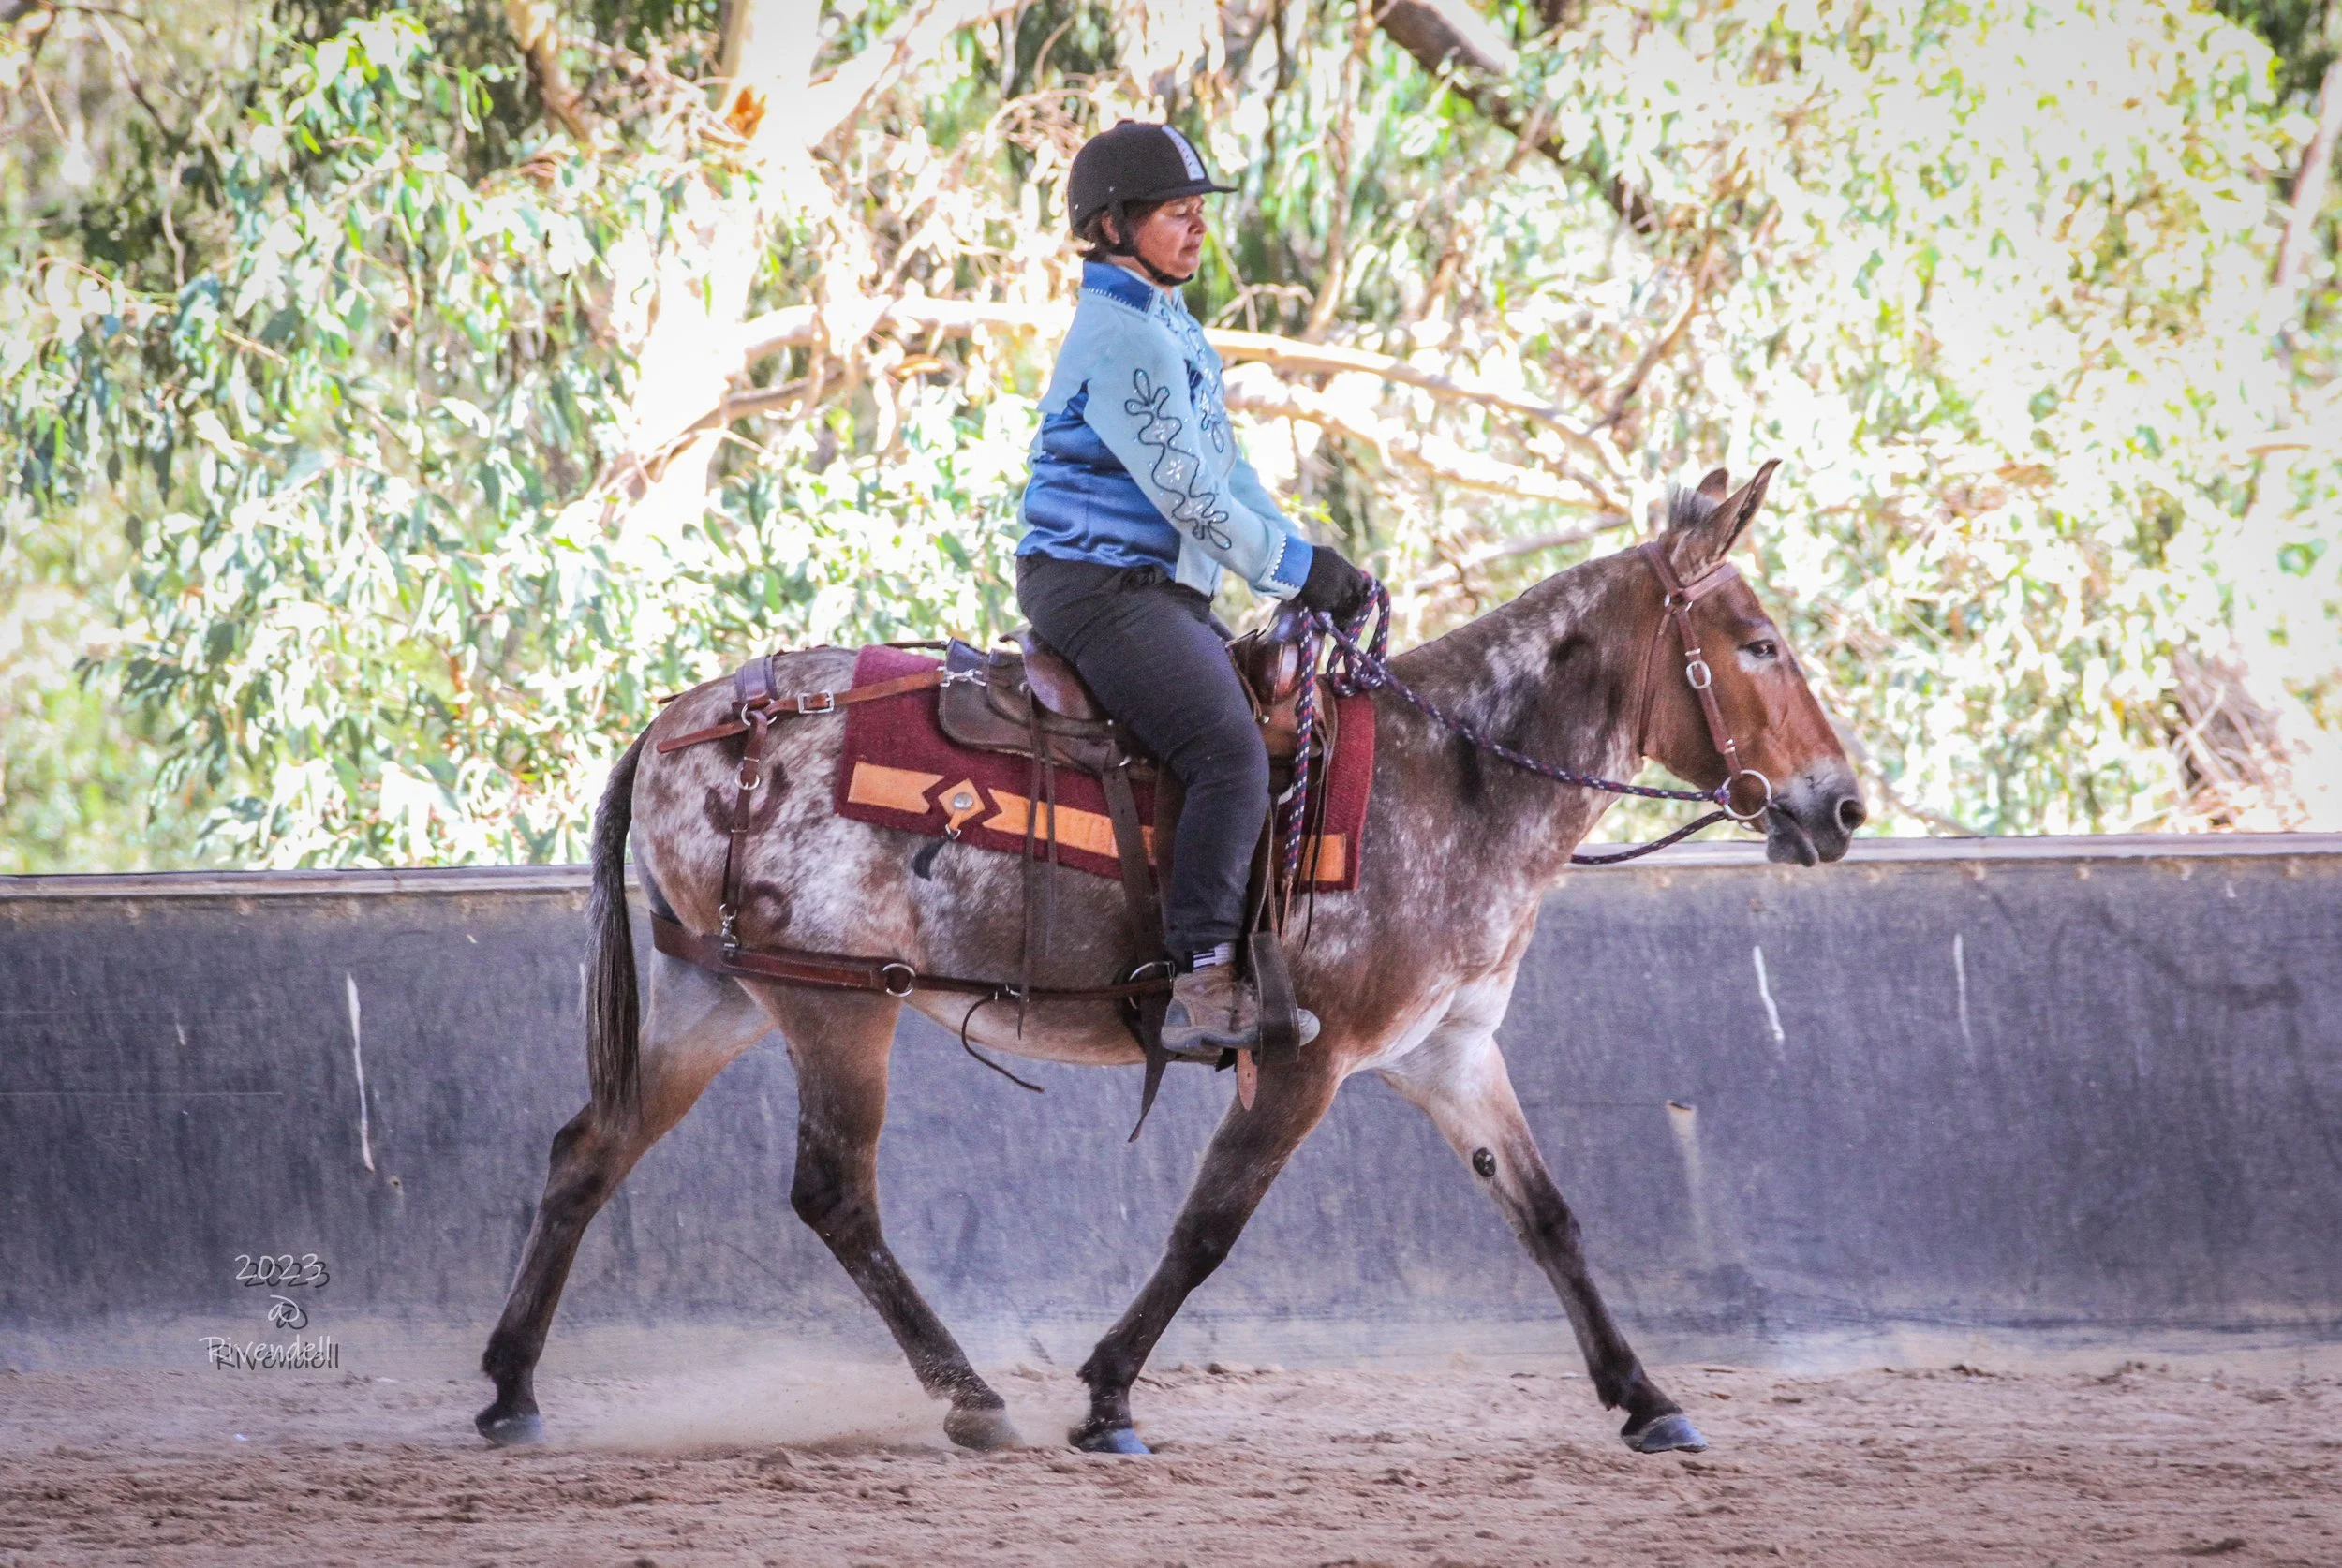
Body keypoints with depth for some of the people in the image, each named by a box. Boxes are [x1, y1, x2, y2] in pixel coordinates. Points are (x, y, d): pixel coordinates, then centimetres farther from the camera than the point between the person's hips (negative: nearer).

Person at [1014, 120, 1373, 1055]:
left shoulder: (1175, 329, 19)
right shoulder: (1123, 338, -15)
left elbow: (1226, 471, 21)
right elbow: (1186, 493, -18)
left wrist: (1309, 565, 9)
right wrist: (1298, 569, -10)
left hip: (1165, 591, 11)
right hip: (1099, 584, -11)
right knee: (1231, 753, -25)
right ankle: (1201, 984, -29)